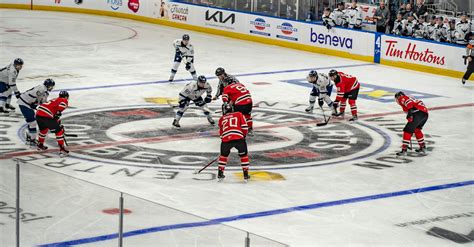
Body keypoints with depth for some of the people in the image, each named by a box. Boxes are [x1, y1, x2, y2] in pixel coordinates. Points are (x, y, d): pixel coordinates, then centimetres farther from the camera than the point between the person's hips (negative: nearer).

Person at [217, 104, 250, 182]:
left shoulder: (221, 119, 26)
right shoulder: (239, 114, 20)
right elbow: (244, 127, 11)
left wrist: (223, 140, 42)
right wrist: (244, 135, 27)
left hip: (226, 139, 2)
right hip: (238, 138, -2)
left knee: (223, 155, 27)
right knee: (244, 155, 19)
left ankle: (220, 174, 27)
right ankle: (246, 175, 16)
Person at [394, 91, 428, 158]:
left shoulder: (402, 98, 10)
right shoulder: (410, 98, 36)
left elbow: (409, 102, -13)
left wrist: (410, 112, -24)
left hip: (418, 113, -9)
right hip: (425, 113, 9)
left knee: (407, 130, -6)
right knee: (417, 129, 30)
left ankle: (404, 150, -14)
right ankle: (423, 147, 35)